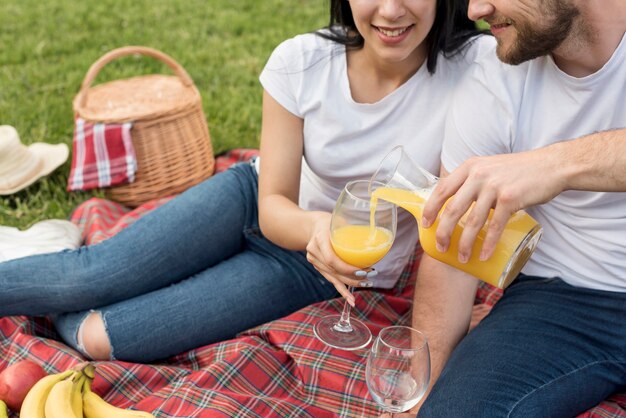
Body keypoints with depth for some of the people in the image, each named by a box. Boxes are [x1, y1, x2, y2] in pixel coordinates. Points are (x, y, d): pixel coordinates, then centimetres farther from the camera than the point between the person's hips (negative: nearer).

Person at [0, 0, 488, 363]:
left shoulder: (476, 65, -24)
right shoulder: (301, 61, -17)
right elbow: (273, 205, -15)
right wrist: (315, 226, -37)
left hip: (322, 270, -2)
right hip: (256, 202, 2)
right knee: (92, 275, -13)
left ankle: (55, 318, 22)